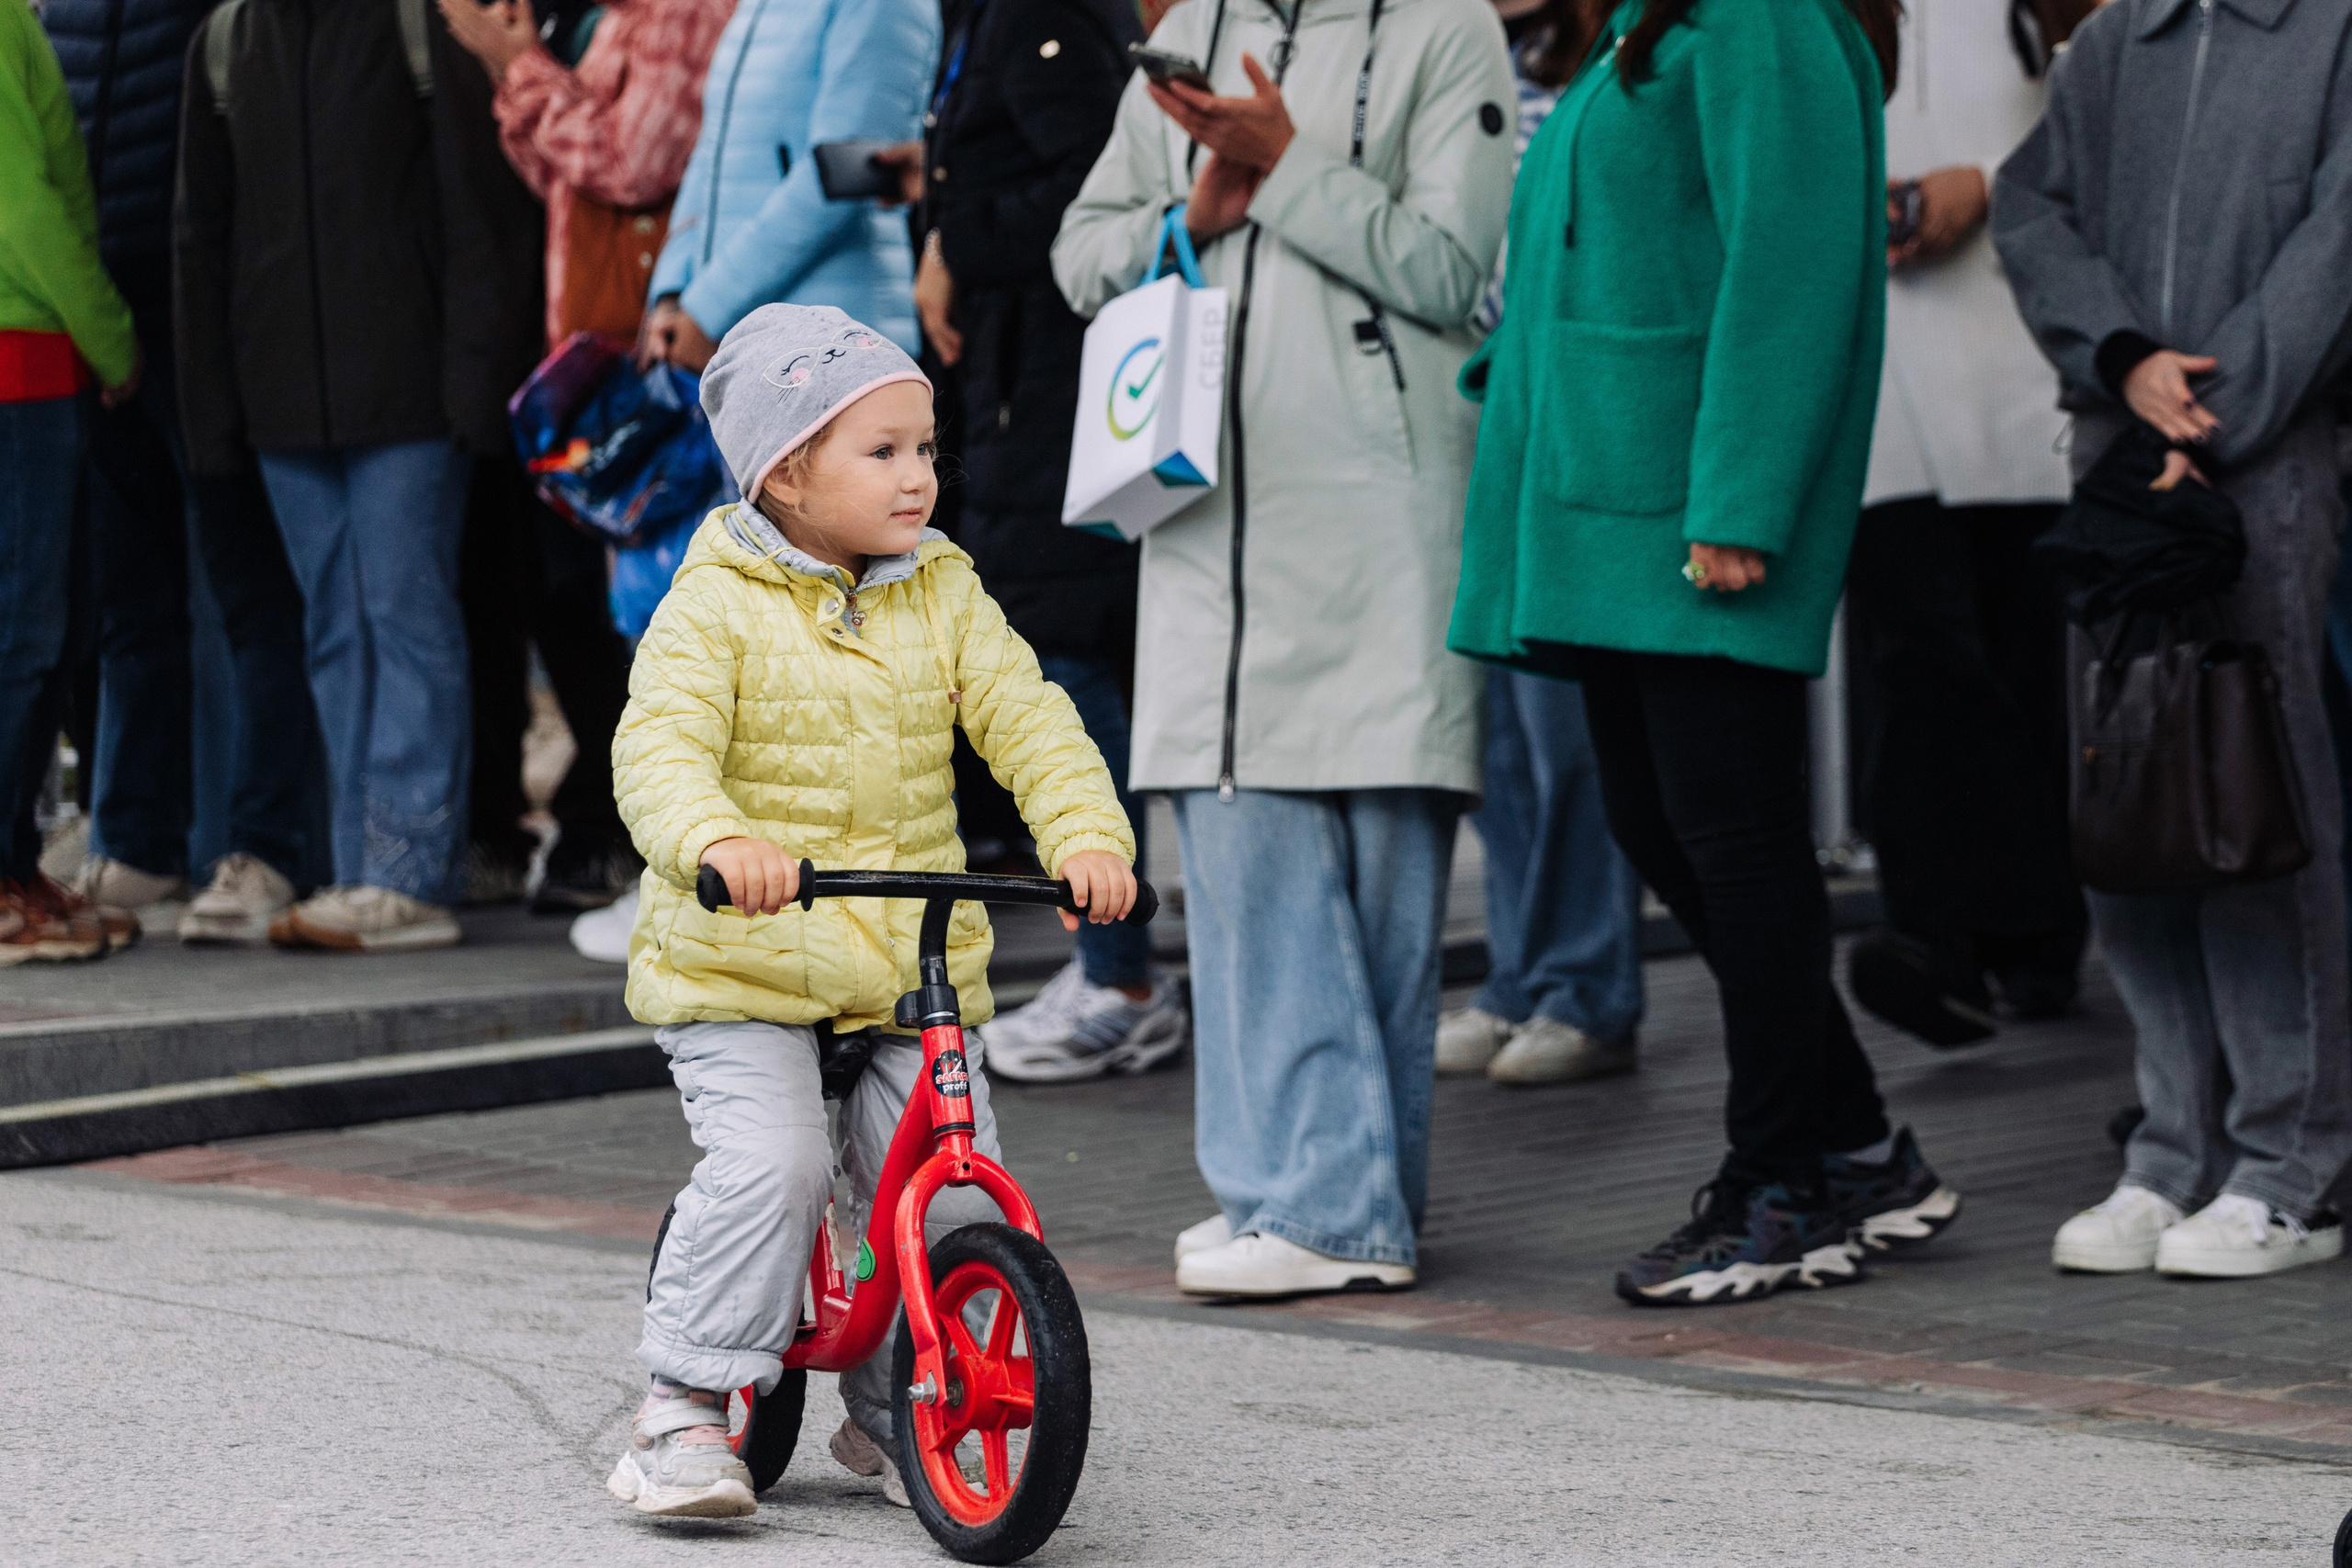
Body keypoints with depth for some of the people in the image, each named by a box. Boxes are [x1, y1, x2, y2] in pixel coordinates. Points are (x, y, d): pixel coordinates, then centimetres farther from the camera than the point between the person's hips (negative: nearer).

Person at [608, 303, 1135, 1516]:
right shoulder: (716, 608, -8)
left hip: (913, 960, 4)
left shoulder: (943, 597, 7)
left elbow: (1026, 720, -2)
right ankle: (683, 1412, -7)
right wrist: (717, 839, -43)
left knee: (954, 1189, -5)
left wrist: (1088, 834, -20)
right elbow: (660, 746, -21)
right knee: (771, 1163, -23)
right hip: (738, 965, -4)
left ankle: (893, 1415, 18)